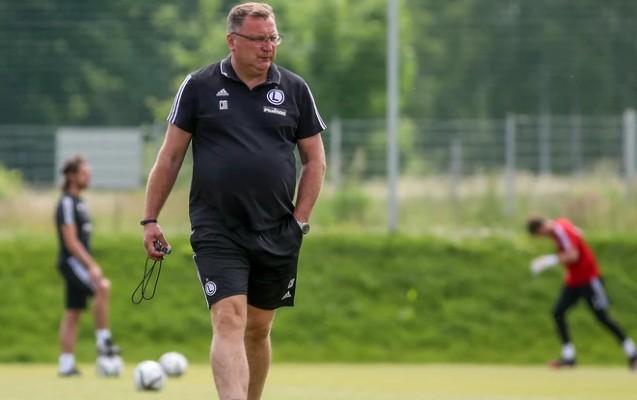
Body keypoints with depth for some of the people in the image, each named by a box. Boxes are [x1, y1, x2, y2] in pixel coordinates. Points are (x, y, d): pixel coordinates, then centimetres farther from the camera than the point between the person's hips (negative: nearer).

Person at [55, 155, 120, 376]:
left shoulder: (78, 202, 17)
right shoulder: (66, 203, -13)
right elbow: (70, 241, -20)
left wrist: (91, 265, 23)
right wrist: (91, 265, -25)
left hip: (81, 263, 10)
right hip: (71, 261, -10)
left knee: (73, 313, 8)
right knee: (103, 287, -28)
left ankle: (66, 364, 9)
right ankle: (103, 341, -25)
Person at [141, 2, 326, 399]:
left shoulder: (294, 90, 7)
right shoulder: (199, 87, 1)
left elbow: (315, 161, 13)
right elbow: (171, 156, 6)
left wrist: (300, 220, 4)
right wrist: (150, 220, 4)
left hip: (277, 234, 3)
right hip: (217, 232, -3)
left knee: (258, 329, 12)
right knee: (229, 321, -17)